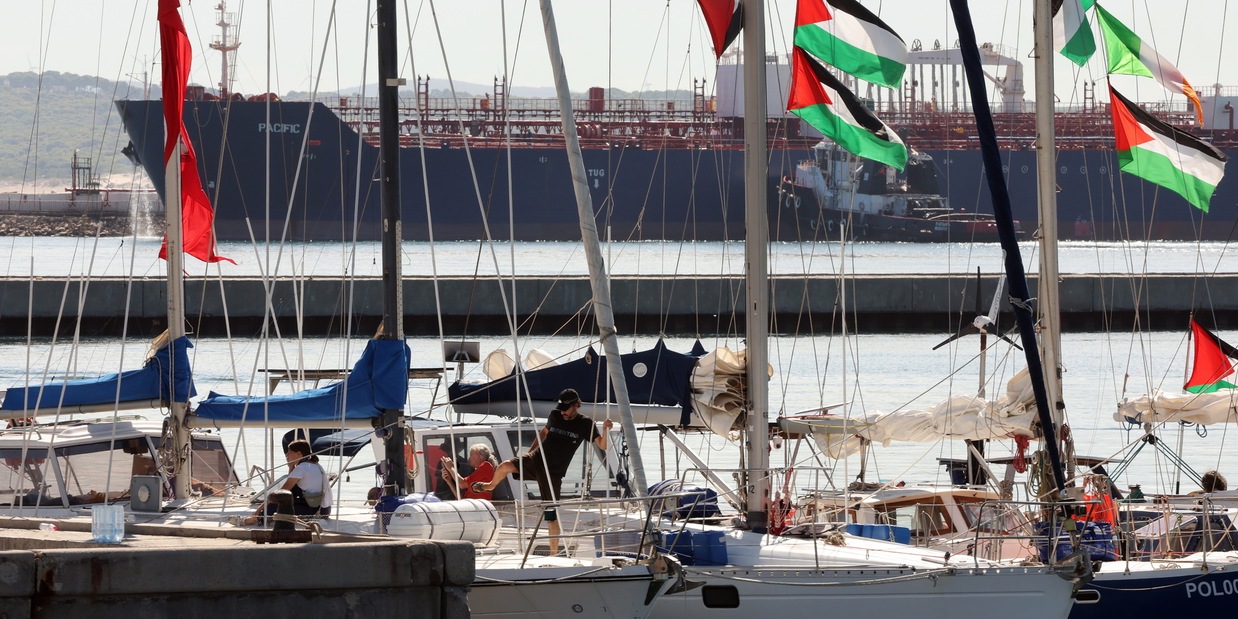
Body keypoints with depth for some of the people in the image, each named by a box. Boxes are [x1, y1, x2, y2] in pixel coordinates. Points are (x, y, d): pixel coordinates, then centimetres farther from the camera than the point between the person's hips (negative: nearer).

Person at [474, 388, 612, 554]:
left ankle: (554, 552, 7)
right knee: (505, 466, -21)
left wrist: (606, 430, -33)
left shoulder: (585, 424, -5)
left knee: (551, 515, -5)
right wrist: (530, 452, 19)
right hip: (536, 459, 3)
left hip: (554, 472, -3)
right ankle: (490, 486, 14)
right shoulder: (555, 416, 5)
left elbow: (602, 446, -14)